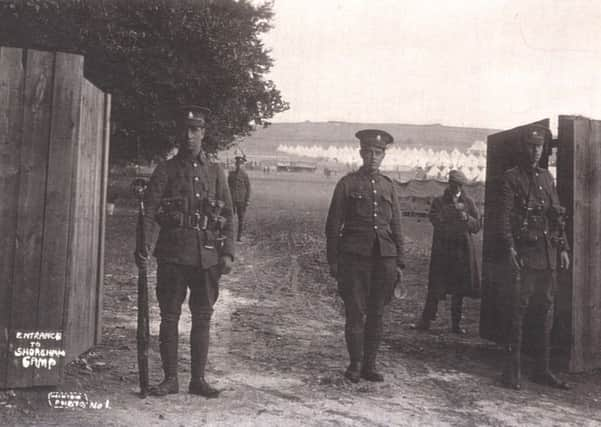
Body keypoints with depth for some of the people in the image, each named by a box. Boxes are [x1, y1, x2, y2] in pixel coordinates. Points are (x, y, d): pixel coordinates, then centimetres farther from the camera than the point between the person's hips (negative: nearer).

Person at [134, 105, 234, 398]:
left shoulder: (215, 172, 10)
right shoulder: (165, 170, 4)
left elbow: (228, 216, 9)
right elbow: (150, 210, -5)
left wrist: (227, 253, 0)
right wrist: (143, 243, -20)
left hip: (207, 256, 2)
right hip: (172, 255, -2)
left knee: (202, 318, 7)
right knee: (169, 317, 4)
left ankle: (198, 379, 17)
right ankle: (170, 378, 15)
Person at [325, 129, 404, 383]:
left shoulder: (388, 186, 14)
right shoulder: (347, 184, 3)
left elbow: (396, 226, 16)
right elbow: (333, 225, 2)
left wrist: (399, 262, 10)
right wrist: (333, 261, -2)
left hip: (384, 258, 4)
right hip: (354, 257, -3)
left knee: (377, 314, 7)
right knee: (355, 312, -2)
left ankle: (370, 365, 16)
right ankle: (355, 364, 11)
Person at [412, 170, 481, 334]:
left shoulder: (468, 202, 11)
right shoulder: (439, 201, 6)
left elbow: (477, 226, 7)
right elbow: (435, 219, -11)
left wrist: (467, 218, -12)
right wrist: (452, 210, -19)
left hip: (463, 251, 2)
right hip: (442, 250, -2)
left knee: (459, 289, 6)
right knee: (435, 288, -3)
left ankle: (456, 323, 16)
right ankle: (425, 321, 6)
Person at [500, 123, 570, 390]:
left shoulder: (547, 178, 17)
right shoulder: (511, 178, 0)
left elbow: (558, 216, 18)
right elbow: (506, 214, -8)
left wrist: (563, 248, 11)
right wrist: (510, 247, -18)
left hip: (548, 255, 6)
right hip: (524, 253, -6)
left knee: (545, 312, 9)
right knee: (517, 312, -6)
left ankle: (542, 370, 17)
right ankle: (513, 370, 1)